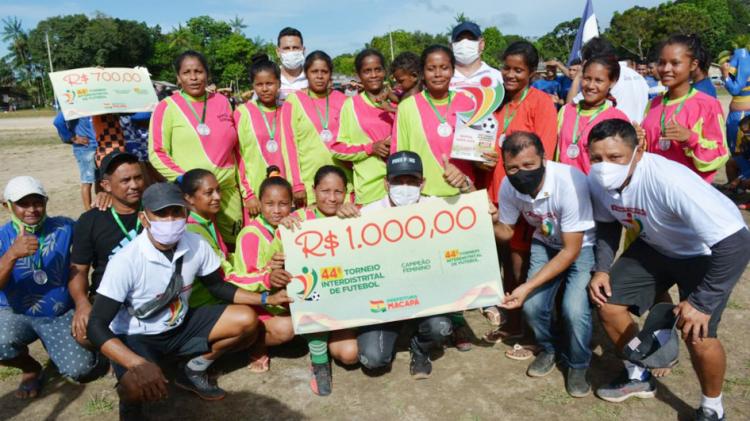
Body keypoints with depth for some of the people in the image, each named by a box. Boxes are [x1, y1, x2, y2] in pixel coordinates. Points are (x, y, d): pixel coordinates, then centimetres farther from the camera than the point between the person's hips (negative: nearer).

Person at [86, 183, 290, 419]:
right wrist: (138, 364, -44)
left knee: (246, 321, -13)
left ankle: (193, 372, 9)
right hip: (137, 336, -5)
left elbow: (218, 286, 2)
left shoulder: (196, 245, -14)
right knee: (139, 387, -36)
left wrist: (266, 299, -11)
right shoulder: (125, 262, -27)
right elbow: (97, 326, -28)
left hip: (180, 326, 5)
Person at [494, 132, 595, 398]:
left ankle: (577, 365, 9)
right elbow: (506, 232, -1)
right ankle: (549, 348, 20)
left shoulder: (571, 182, -34)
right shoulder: (508, 187, -19)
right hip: (545, 244, 4)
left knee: (574, 309, -23)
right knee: (532, 306, -14)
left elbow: (571, 250, -26)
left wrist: (527, 286, -30)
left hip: (582, 245, -4)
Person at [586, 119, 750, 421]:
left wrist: (702, 302, -32)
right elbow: (608, 225, 3)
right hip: (655, 245, 6)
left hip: (707, 252, -6)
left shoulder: (669, 181, -39)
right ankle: (638, 377, 25)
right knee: (607, 304, -1)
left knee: (697, 335, -19)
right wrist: (602, 269, -9)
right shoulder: (597, 180, -19)